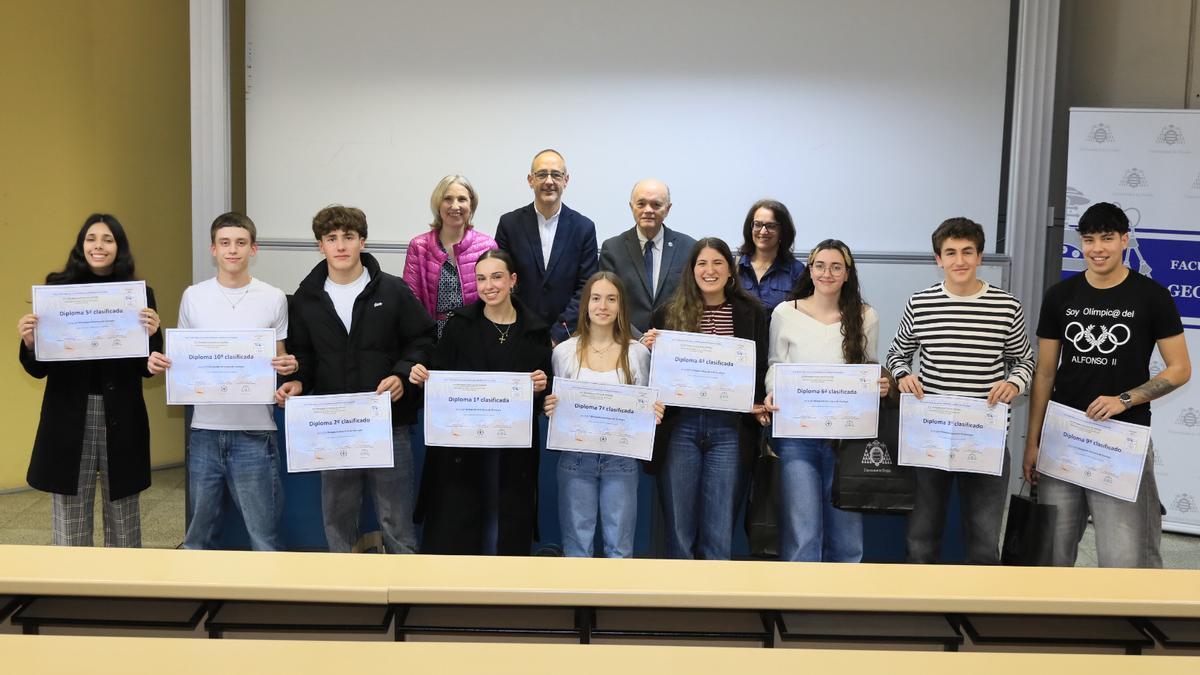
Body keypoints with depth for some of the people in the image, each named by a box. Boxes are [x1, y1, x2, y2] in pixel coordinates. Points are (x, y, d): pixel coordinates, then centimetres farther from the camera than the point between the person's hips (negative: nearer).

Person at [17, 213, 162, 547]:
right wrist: (29, 343, -16)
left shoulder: (140, 294, 2)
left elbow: (147, 369, 2)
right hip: (69, 417, 0)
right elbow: (39, 369, 4)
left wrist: (151, 335, -16)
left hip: (121, 419, 0)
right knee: (70, 521, 6)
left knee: (123, 518, 10)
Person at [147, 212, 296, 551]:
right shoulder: (193, 297, 6)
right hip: (205, 429, 2)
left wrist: (288, 367, -15)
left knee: (264, 534, 1)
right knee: (199, 534, 14)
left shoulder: (273, 298, 1)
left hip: (254, 432, -2)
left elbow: (281, 359, 8)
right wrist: (161, 363, -8)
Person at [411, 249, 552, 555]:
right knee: (452, 535, 2)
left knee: (509, 535, 8)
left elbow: (544, 393, 7)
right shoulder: (459, 323, 1)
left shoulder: (535, 330, 3)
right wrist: (421, 377, -16)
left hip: (514, 451, 1)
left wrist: (540, 387, -15)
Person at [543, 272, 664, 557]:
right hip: (575, 457, 0)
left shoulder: (637, 353, -1)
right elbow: (556, 406, 8)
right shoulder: (564, 352, 0)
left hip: (621, 460, 0)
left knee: (620, 545, 7)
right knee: (577, 544, 8)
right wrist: (550, 409, -14)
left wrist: (654, 414, -15)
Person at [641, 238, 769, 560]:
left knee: (719, 535, 4)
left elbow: (762, 368, 10)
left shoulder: (752, 313, 7)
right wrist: (646, 349, -7)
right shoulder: (667, 314, 6)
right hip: (679, 428, 0)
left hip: (729, 430, 0)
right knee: (679, 531, 7)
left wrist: (760, 406, -6)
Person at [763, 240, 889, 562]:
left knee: (845, 533, 9)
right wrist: (772, 393, -13)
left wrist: (879, 386, -6)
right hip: (796, 434, -2)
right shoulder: (785, 313, 0)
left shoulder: (865, 317, 5)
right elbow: (774, 365, 7)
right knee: (802, 535, -5)